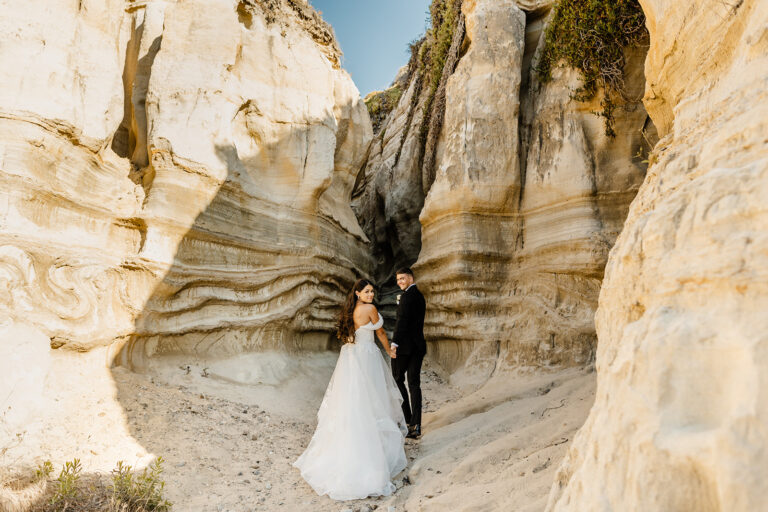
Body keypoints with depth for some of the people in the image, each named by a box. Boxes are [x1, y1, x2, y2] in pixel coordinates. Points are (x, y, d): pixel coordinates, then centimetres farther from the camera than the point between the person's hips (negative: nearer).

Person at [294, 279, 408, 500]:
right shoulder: (370, 309, -11)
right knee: (368, 403, 1)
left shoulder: (349, 310, 10)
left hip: (349, 356, 7)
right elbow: (380, 332, 2)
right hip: (366, 357, -7)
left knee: (348, 403, 11)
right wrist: (390, 350, 20)